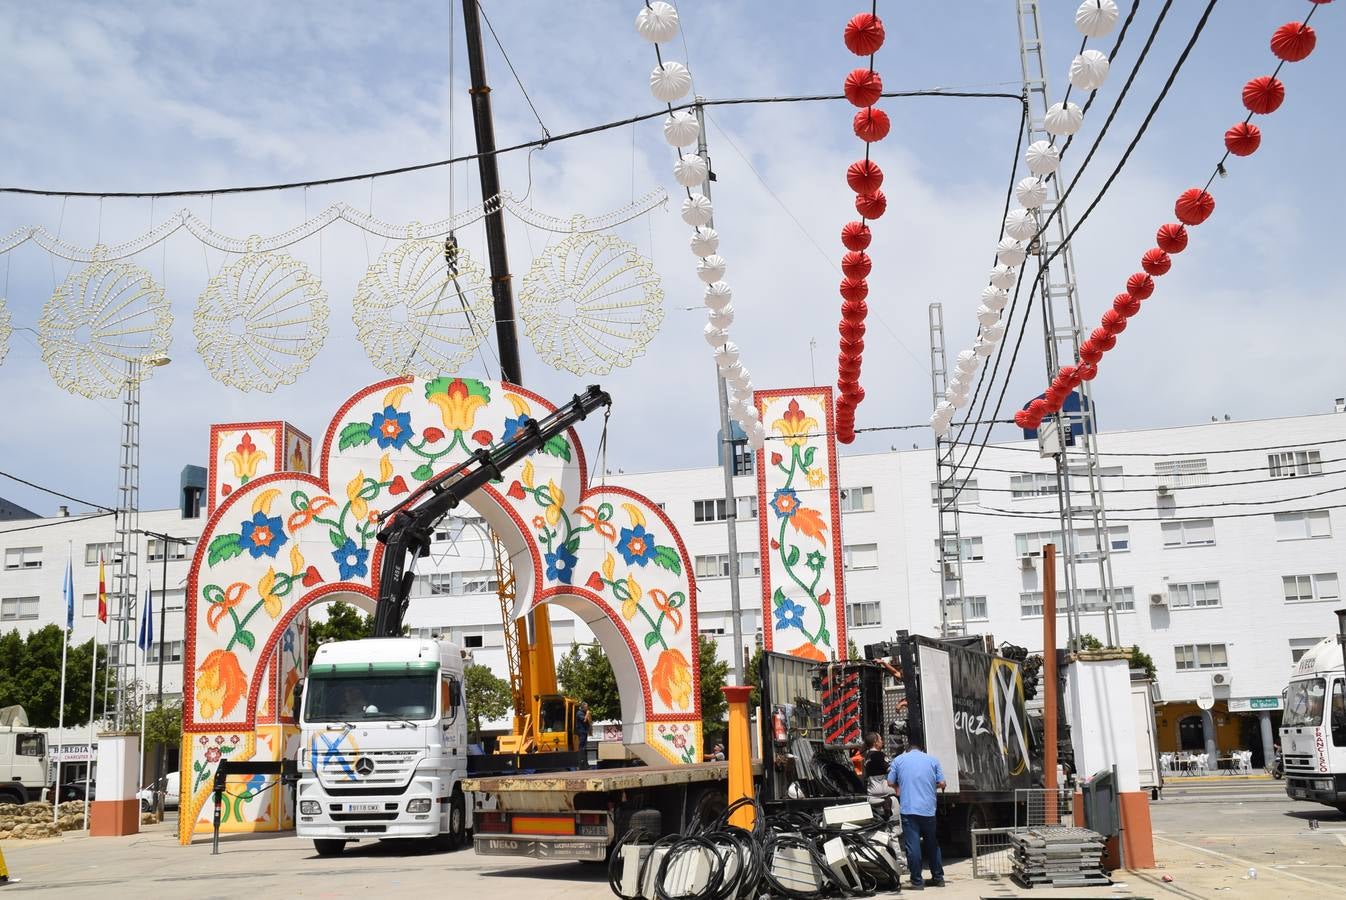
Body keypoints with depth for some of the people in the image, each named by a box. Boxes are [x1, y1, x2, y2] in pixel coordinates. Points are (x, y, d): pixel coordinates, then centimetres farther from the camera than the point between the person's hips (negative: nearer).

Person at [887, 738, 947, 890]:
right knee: (932, 844, 16)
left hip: (908, 809, -2)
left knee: (913, 846, 0)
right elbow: (941, 783, 4)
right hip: (928, 810, 2)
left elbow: (891, 782, 6)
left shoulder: (898, 760, 3)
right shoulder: (932, 760, 6)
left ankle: (917, 881, 0)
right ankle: (938, 878, 22)